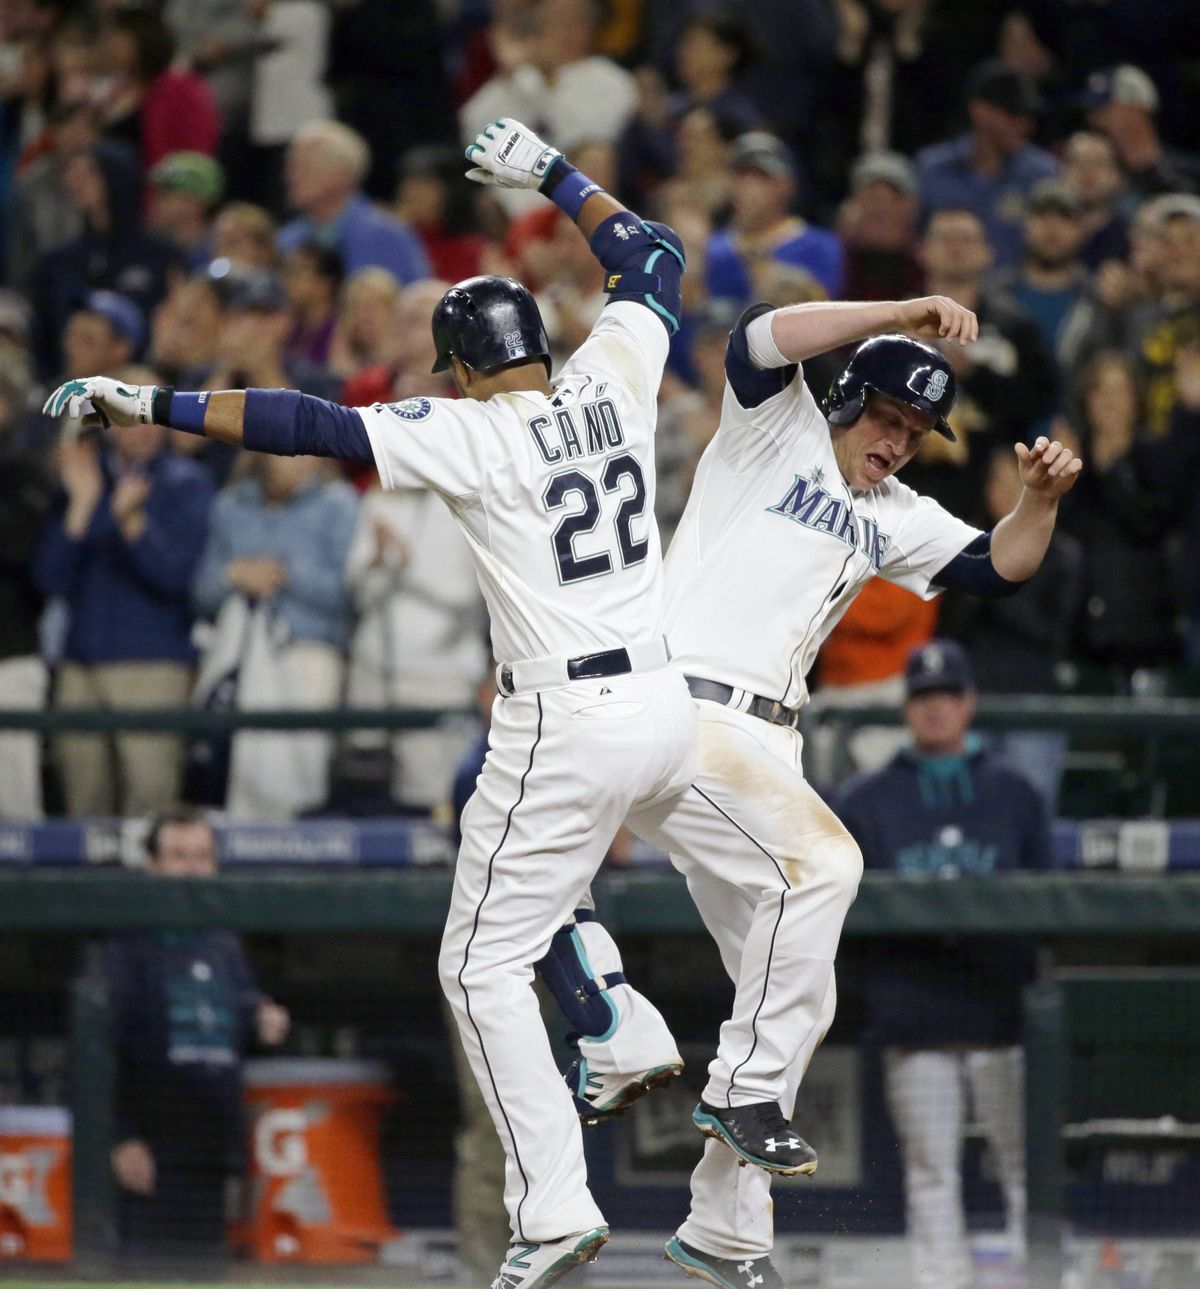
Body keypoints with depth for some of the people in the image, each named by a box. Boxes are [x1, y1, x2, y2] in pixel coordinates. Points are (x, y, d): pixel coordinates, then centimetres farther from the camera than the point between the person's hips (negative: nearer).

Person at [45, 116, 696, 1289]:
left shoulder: (467, 436, -12)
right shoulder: (612, 380, 4)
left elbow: (307, 425, -15)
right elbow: (653, 258, 21)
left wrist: (153, 404, -12)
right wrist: (553, 175, 28)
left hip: (566, 730, -7)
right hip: (667, 707, 7)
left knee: (483, 966, 2)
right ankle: (621, 1032, 21)